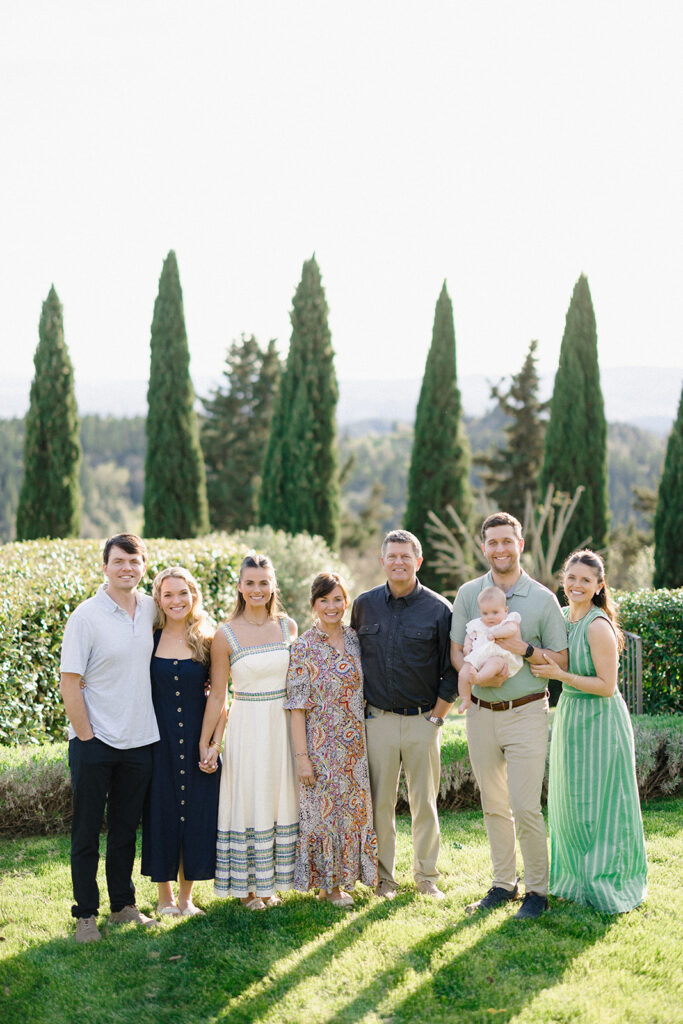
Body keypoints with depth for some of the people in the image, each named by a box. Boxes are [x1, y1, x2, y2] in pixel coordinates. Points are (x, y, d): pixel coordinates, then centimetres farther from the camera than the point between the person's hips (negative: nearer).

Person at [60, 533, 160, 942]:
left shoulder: (150, 609, 3)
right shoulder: (86, 616, -12)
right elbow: (69, 683, -11)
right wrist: (86, 737, -12)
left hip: (140, 740, 5)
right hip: (95, 743, -4)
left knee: (126, 829, 15)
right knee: (87, 831, 5)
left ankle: (124, 905, 28)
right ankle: (86, 915, 16)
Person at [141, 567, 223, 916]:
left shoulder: (207, 642, 1)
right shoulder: (148, 641, -1)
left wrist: (215, 743, -6)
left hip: (197, 740, 1)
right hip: (159, 740, -1)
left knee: (196, 815, 5)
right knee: (161, 812, 5)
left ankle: (186, 896, 20)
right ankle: (165, 896, 21)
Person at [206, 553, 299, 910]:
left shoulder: (288, 626, 3)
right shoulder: (226, 635, -7)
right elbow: (216, 694, -3)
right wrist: (204, 742, -4)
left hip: (284, 728, 4)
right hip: (247, 728, -3)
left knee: (281, 800, 9)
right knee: (248, 802, 3)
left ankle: (271, 882, 24)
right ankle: (247, 887, 17)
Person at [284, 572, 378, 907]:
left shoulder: (355, 640, 5)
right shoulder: (304, 647, -9)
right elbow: (297, 706, -10)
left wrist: (367, 740, 9)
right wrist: (302, 756, -14)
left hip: (355, 744, 5)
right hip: (321, 744, -5)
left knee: (353, 807, 10)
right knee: (323, 809, 2)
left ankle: (341, 877, 24)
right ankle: (327, 883, 16)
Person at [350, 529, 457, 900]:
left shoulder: (438, 609, -2)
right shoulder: (364, 605, 5)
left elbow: (451, 671, 2)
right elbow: (353, 658, 15)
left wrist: (436, 717, -2)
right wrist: (360, 708, 9)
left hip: (422, 720, -1)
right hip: (378, 719, 1)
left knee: (424, 803, 6)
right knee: (380, 803, 5)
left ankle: (427, 877, 20)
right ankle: (384, 878, 17)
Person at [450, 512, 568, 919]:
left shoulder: (543, 598, -2)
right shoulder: (469, 594, 6)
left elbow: (562, 660, 1)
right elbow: (456, 651, 7)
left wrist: (523, 649, -15)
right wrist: (477, 673, -13)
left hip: (526, 713, -3)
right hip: (481, 713, 3)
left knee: (525, 808, -7)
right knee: (494, 806, 12)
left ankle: (538, 890, 6)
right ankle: (503, 883, 24)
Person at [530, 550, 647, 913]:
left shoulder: (598, 626, -20)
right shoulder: (564, 617, 5)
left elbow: (606, 686, -22)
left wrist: (557, 674, -22)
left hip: (599, 720, -9)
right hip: (570, 716, 9)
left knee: (596, 807, 2)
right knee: (571, 804, 17)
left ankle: (605, 884, 17)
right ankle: (578, 879, 32)